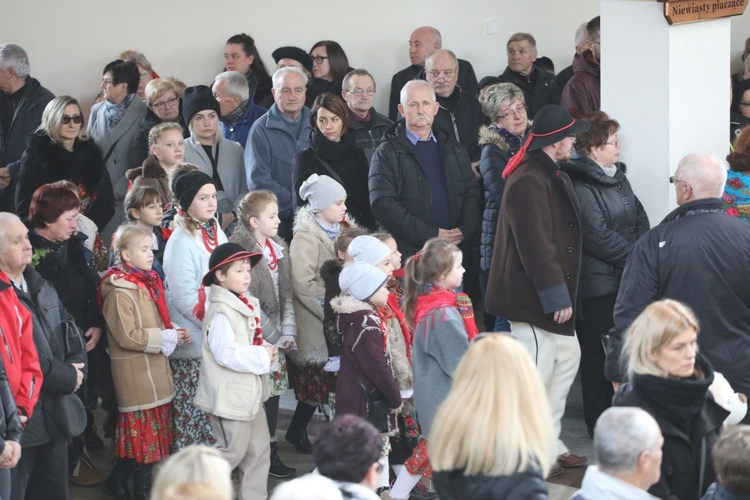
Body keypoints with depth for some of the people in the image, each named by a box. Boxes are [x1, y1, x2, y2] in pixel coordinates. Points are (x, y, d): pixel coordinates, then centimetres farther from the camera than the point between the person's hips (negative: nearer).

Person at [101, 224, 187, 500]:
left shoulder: (147, 283, 11)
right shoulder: (119, 292, -17)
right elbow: (128, 336, -22)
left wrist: (174, 332, 3)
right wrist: (167, 337, -17)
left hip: (155, 369, 9)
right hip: (135, 372, -9)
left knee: (156, 429, 14)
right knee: (144, 429, -1)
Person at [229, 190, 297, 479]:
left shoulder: (278, 248, 10)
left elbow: (285, 294, 12)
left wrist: (288, 332, 1)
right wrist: (273, 335, -13)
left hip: (276, 339, 7)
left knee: (274, 391, 11)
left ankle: (270, 453, 21)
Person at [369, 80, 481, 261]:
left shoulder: (454, 149, 18)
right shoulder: (387, 154, 3)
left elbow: (472, 192, 12)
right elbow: (383, 204, -8)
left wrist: (465, 229, -8)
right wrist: (431, 235, -14)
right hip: (409, 252, -3)